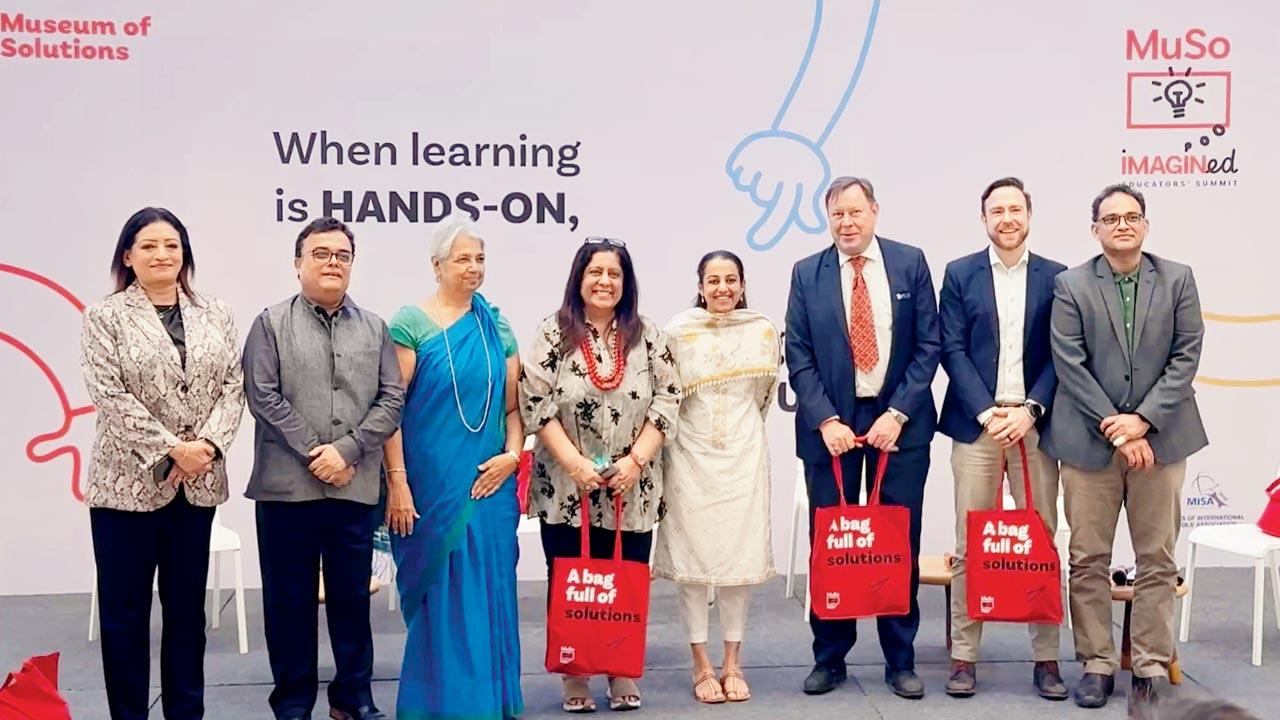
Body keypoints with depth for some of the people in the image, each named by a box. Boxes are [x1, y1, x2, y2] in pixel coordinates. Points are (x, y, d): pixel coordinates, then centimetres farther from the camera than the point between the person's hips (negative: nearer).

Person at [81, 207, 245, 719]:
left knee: (187, 607, 12)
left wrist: (209, 443, -12)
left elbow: (233, 387, 4)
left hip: (198, 482, 3)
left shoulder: (215, 315, 9)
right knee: (124, 610, 4)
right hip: (128, 482, -3)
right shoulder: (104, 317, -1)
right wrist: (172, 448, -16)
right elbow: (110, 397, -10)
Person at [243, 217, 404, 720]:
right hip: (287, 486, -2)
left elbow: (392, 399, 3)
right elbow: (263, 396, -5)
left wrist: (346, 450, -9)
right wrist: (313, 453, -11)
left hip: (356, 489, 2)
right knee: (291, 598, 5)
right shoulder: (272, 324, 3)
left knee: (352, 596, 10)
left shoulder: (374, 329, 11)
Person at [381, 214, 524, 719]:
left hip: (488, 485, 4)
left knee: (487, 595, 8)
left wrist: (512, 455, -5)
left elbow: (512, 406, 12)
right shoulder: (411, 323, -3)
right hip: (431, 488, -4)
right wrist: (397, 482, -13)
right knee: (439, 596, 3)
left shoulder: (496, 328, 10)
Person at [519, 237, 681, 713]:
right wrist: (575, 463, -14)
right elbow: (536, 405, -7)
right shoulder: (553, 333, -1)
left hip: (633, 489, 1)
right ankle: (575, 676, 18)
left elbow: (667, 401, 1)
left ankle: (622, 673, 21)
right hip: (566, 487, -1)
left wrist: (636, 461, -10)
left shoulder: (647, 335, 5)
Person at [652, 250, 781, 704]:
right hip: (690, 454, -1)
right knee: (692, 553, 0)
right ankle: (702, 666, 9)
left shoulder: (763, 331, 4)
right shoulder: (677, 330, -1)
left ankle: (732, 664, 12)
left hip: (743, 455, 1)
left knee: (740, 552, 2)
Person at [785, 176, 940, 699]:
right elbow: (798, 357, 1)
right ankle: (829, 657, 18)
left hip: (898, 422, 0)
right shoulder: (807, 274, 3)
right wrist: (826, 421, -10)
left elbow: (928, 345, 0)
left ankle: (901, 660, 16)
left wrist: (897, 414, -10)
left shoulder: (910, 263, 2)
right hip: (830, 424, 0)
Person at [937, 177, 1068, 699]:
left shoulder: (1055, 277, 8)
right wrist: (985, 412, -10)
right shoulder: (960, 274, 6)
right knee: (970, 545, 1)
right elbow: (952, 349, 0)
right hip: (976, 423, 0)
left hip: (1035, 424, 1)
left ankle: (1046, 658, 11)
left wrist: (1030, 410, -10)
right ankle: (964, 656, 8)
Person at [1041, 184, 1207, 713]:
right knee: (1088, 559, 4)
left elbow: (1186, 356, -1)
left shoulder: (1178, 279, 6)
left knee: (1157, 560, 5)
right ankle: (1097, 664, 14)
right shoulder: (1071, 285, 2)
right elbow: (1069, 364, -5)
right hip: (1090, 440, -1)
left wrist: (1143, 419, -11)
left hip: (1160, 436, 1)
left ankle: (1151, 666, 14)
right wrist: (1113, 427, -12)